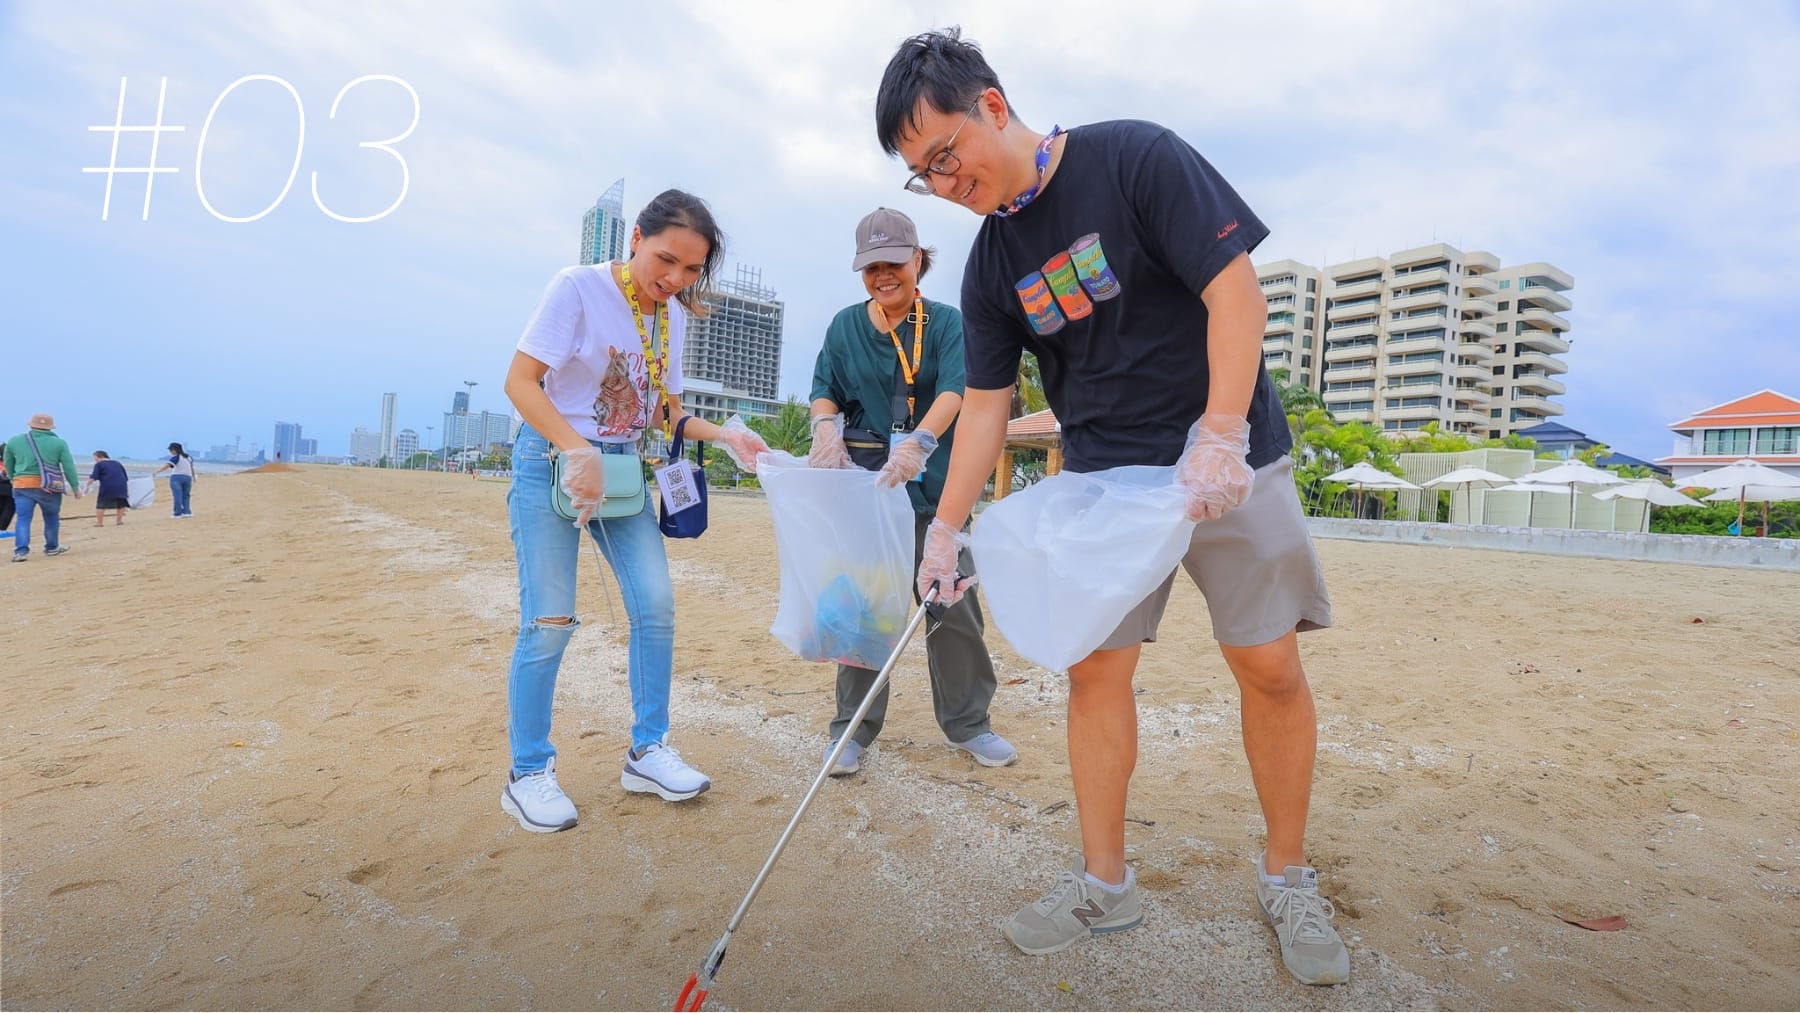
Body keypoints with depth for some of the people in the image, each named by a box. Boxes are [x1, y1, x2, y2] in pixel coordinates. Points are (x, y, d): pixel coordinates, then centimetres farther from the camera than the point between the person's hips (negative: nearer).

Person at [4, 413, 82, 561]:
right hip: (49, 487, -1)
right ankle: (52, 547, 26)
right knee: (52, 518, 15)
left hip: (22, 486, 1)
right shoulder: (58, 443, 1)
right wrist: (75, 487, 4)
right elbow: (69, 467, -1)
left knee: (23, 518, -1)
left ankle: (21, 550, -15)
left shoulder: (14, 441, 8)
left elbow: (8, 465, 19)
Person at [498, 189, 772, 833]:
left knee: (656, 606, -1)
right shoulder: (578, 288, -12)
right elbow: (521, 380, -16)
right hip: (552, 460, -5)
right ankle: (528, 774, 12)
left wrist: (722, 435, -8)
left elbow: (663, 413, 9)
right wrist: (577, 451, -27)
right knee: (549, 622, -5)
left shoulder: (673, 314, 5)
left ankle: (647, 753, 15)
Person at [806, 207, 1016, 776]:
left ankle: (966, 723, 20)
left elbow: (954, 389, -11)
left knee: (954, 605, 3)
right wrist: (825, 426, -15)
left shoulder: (946, 322, 3)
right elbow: (825, 390, 9)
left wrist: (920, 441, -30)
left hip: (935, 488, -1)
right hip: (865, 484, 1)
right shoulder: (846, 326, 11)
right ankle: (853, 729, 17)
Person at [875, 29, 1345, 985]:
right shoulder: (991, 265, 3)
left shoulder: (1135, 155, -11)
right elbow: (985, 403, 5)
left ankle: (1288, 878, 20)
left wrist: (1220, 435, -24)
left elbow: (1235, 288, -15)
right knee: (1093, 666, 0)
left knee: (1269, 664, -2)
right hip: (1103, 475, 4)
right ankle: (1104, 882, 16)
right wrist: (945, 528, -2)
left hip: (1229, 458, -4)